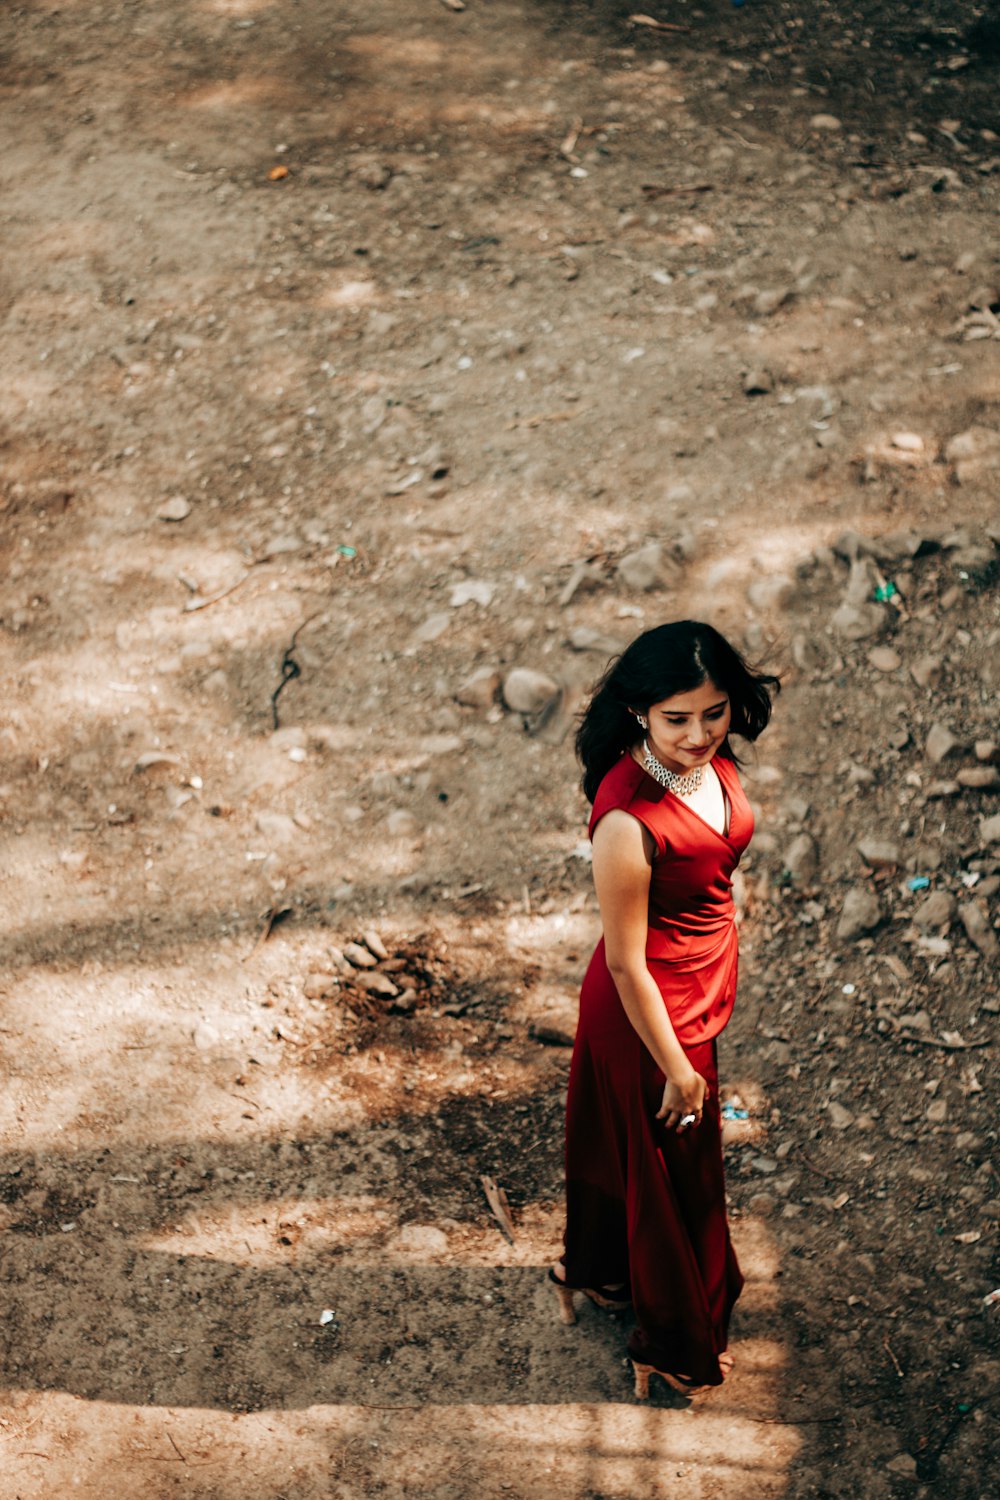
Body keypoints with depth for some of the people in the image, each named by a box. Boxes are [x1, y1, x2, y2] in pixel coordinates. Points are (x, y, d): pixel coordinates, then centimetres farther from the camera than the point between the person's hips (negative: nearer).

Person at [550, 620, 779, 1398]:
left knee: (624, 1146, 29)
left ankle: (596, 1269, 56)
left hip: (704, 990, 8)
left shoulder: (709, 759, -11)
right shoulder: (630, 822, -36)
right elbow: (625, 964, -25)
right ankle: (677, 1344, 41)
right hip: (651, 1012, -8)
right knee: (672, 1174, 15)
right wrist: (675, 1068, -15)